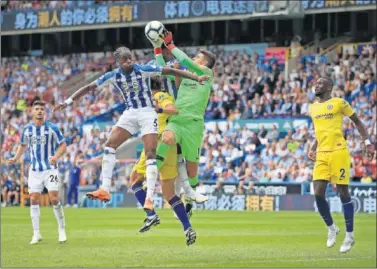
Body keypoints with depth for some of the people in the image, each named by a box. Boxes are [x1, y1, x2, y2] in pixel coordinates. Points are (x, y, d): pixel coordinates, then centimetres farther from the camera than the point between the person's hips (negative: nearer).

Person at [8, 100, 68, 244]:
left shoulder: (52, 128, -7)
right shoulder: (27, 129, 3)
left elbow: (63, 145, -3)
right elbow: (23, 145, 18)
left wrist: (56, 157, -21)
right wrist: (16, 158, 2)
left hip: (50, 169, -3)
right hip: (34, 170, 3)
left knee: (54, 199, -12)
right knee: (33, 200, -2)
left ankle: (62, 230, 4)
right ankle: (36, 233, 5)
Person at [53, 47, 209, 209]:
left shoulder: (143, 70, -13)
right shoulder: (113, 76, -4)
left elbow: (171, 71, -11)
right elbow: (89, 87, 0)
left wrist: (196, 78, -14)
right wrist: (68, 102, -5)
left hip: (147, 113, -3)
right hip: (129, 114, 3)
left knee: (150, 154, -13)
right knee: (110, 145, -12)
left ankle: (149, 197, -12)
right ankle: (105, 189, -13)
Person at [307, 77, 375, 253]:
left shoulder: (339, 103, -3)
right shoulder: (313, 108, 14)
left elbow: (357, 121, 4)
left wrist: (367, 142, -2)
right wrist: (313, 148, 17)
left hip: (338, 153, -5)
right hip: (322, 155, 5)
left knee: (343, 194, -2)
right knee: (318, 194, -5)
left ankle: (349, 235, 7)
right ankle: (331, 228, 15)